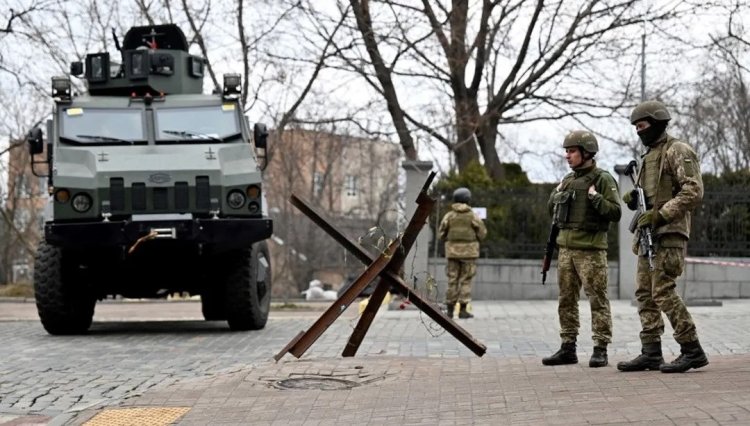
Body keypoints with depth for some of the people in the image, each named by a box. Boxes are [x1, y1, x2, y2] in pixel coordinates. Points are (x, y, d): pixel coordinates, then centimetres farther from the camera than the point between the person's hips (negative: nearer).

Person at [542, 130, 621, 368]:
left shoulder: (603, 180, -6)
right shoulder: (568, 180, 15)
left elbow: (615, 213, -12)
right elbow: (552, 210, 25)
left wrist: (596, 198, -22)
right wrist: (556, 195, 7)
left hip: (591, 250, -7)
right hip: (566, 248, 7)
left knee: (597, 299, -5)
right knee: (566, 299, 9)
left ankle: (600, 349, -1)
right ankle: (568, 348, 15)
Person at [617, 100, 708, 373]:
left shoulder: (678, 151, -7)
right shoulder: (649, 156, 21)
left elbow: (694, 192, -17)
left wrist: (660, 214, -21)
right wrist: (633, 200, 4)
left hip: (669, 233, -9)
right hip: (648, 235, 9)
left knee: (663, 292, -14)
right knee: (645, 293, 6)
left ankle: (692, 351, -9)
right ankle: (651, 353, 9)